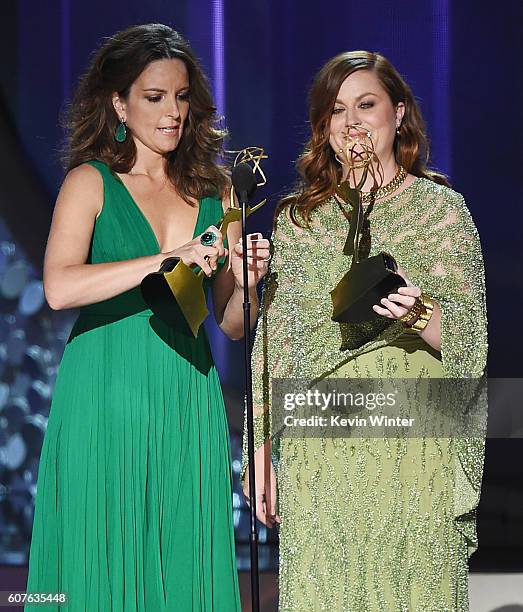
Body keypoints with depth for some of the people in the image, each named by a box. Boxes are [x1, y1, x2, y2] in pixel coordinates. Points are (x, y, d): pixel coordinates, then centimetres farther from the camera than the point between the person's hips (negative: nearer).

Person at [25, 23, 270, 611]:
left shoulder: (214, 194, 11)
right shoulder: (91, 182, 0)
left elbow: (232, 322, 11)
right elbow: (59, 287, -18)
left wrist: (248, 281, -10)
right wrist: (168, 259, -22)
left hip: (189, 404, 4)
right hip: (106, 401, -4)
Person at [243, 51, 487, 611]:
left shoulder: (440, 208, 4)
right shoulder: (298, 217, 12)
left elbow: (467, 340, 0)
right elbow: (273, 339, 12)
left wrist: (417, 314, -21)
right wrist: (263, 455, 7)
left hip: (411, 445, -2)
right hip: (316, 453, 2)